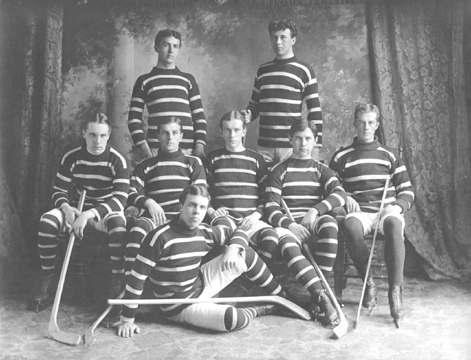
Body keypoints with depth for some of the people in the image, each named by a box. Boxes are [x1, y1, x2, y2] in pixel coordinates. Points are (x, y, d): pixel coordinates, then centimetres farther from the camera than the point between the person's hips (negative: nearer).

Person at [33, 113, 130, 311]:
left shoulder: (118, 160, -17)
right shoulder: (70, 157, -8)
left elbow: (120, 199, -24)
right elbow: (59, 191, -2)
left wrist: (89, 214, -38)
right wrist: (67, 208, -27)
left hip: (106, 211, -3)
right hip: (76, 209, 3)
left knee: (119, 224, -38)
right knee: (47, 221, -25)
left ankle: (118, 283, -24)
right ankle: (47, 277, -10)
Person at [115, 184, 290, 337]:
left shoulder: (205, 233, -7)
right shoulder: (160, 237, -25)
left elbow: (239, 233, 7)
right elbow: (137, 278, -21)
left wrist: (233, 249, -16)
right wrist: (127, 320, -18)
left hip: (201, 285, 7)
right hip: (179, 307, -6)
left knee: (246, 254, -2)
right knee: (236, 320, -30)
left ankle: (282, 297, 14)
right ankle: (256, 309, 7)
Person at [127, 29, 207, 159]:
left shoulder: (188, 80, 15)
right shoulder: (144, 81, 11)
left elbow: (199, 117, 12)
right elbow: (134, 119, 8)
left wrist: (200, 146, -1)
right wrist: (145, 148, -4)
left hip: (187, 150, 1)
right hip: (156, 150, -1)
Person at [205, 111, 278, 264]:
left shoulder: (257, 159, 18)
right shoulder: (213, 158, 18)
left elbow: (266, 195, 16)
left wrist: (256, 215, -3)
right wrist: (211, 211, -2)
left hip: (250, 219, 1)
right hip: (224, 217, -1)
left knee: (271, 235, -32)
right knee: (224, 227, -39)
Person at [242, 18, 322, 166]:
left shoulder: (304, 70, 0)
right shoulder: (262, 70, 13)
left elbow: (315, 112, -2)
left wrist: (314, 148, -7)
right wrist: (248, 115, -1)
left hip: (292, 147, -3)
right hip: (264, 146, 3)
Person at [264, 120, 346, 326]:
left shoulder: (321, 170, 18)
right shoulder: (279, 171, 12)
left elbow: (340, 194, -2)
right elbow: (271, 209, 1)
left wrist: (315, 210, -19)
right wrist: (289, 224, -19)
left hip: (314, 224, 1)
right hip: (288, 226, -1)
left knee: (329, 223, -35)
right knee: (287, 243, -37)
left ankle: (317, 293, -28)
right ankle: (322, 296, -41)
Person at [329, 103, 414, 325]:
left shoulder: (390, 156, 17)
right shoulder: (341, 157, 15)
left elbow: (407, 190, 16)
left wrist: (398, 206, -5)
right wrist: (344, 197, -3)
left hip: (387, 210, 0)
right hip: (359, 212, 0)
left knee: (394, 225, -37)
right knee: (350, 225, -37)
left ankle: (395, 290, -32)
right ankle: (369, 284, -21)